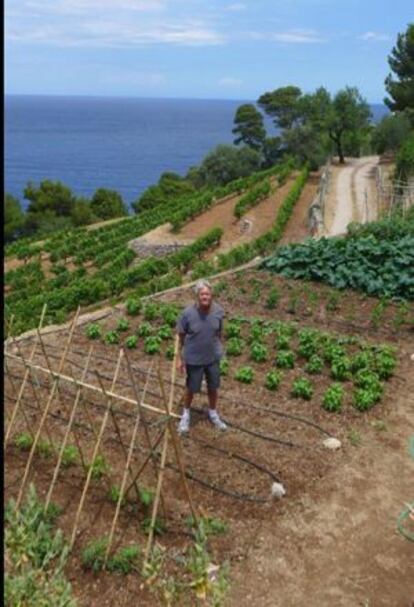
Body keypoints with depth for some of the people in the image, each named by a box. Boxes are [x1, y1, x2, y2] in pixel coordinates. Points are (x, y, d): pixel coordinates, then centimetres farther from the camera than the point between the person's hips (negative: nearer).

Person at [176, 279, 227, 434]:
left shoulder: (218, 311, -14)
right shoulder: (188, 313, -23)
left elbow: (219, 332, 2)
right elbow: (181, 336, -11)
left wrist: (219, 349, 12)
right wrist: (179, 358, -6)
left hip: (213, 357, 3)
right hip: (194, 358, -3)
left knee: (213, 387, 20)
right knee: (191, 388, 17)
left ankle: (213, 413, 46)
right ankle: (186, 414, 43)